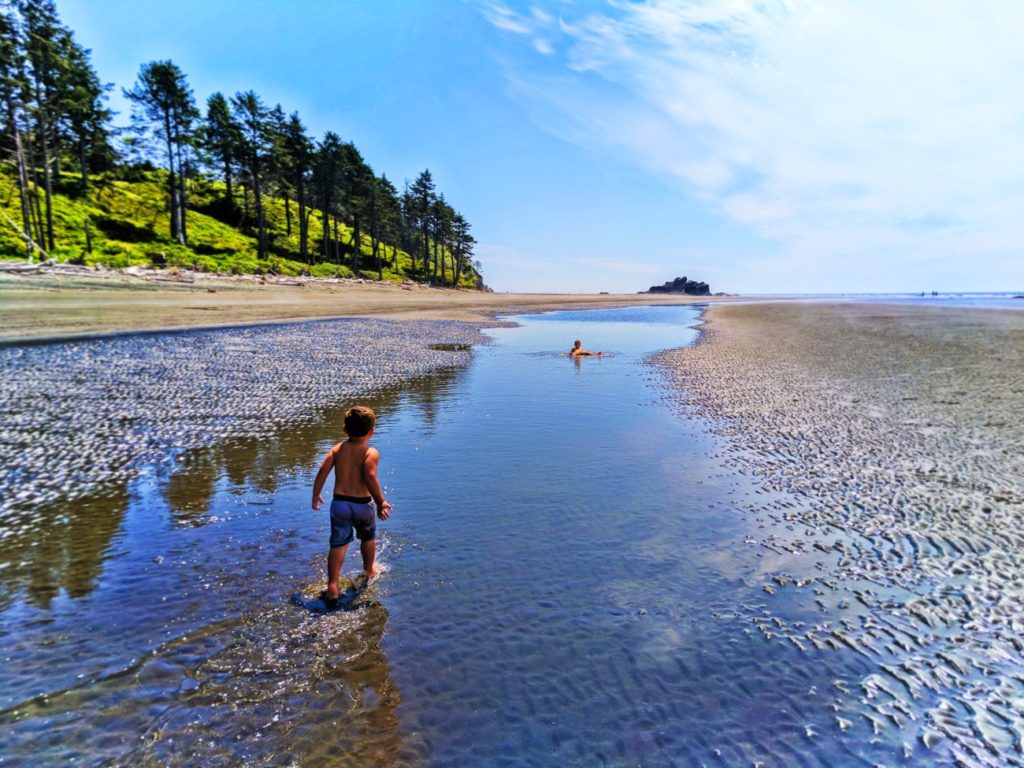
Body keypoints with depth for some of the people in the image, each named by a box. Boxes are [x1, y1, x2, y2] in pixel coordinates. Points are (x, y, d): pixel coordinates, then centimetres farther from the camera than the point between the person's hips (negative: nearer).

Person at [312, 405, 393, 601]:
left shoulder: (337, 449, -1)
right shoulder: (371, 453, -13)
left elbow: (322, 471, -9)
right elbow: (370, 477, -28)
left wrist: (315, 496, 2)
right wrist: (381, 502, -24)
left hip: (339, 503, 2)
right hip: (363, 504, -2)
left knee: (338, 544, 10)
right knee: (368, 537, 24)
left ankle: (332, 585, 1)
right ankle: (369, 571, 45)